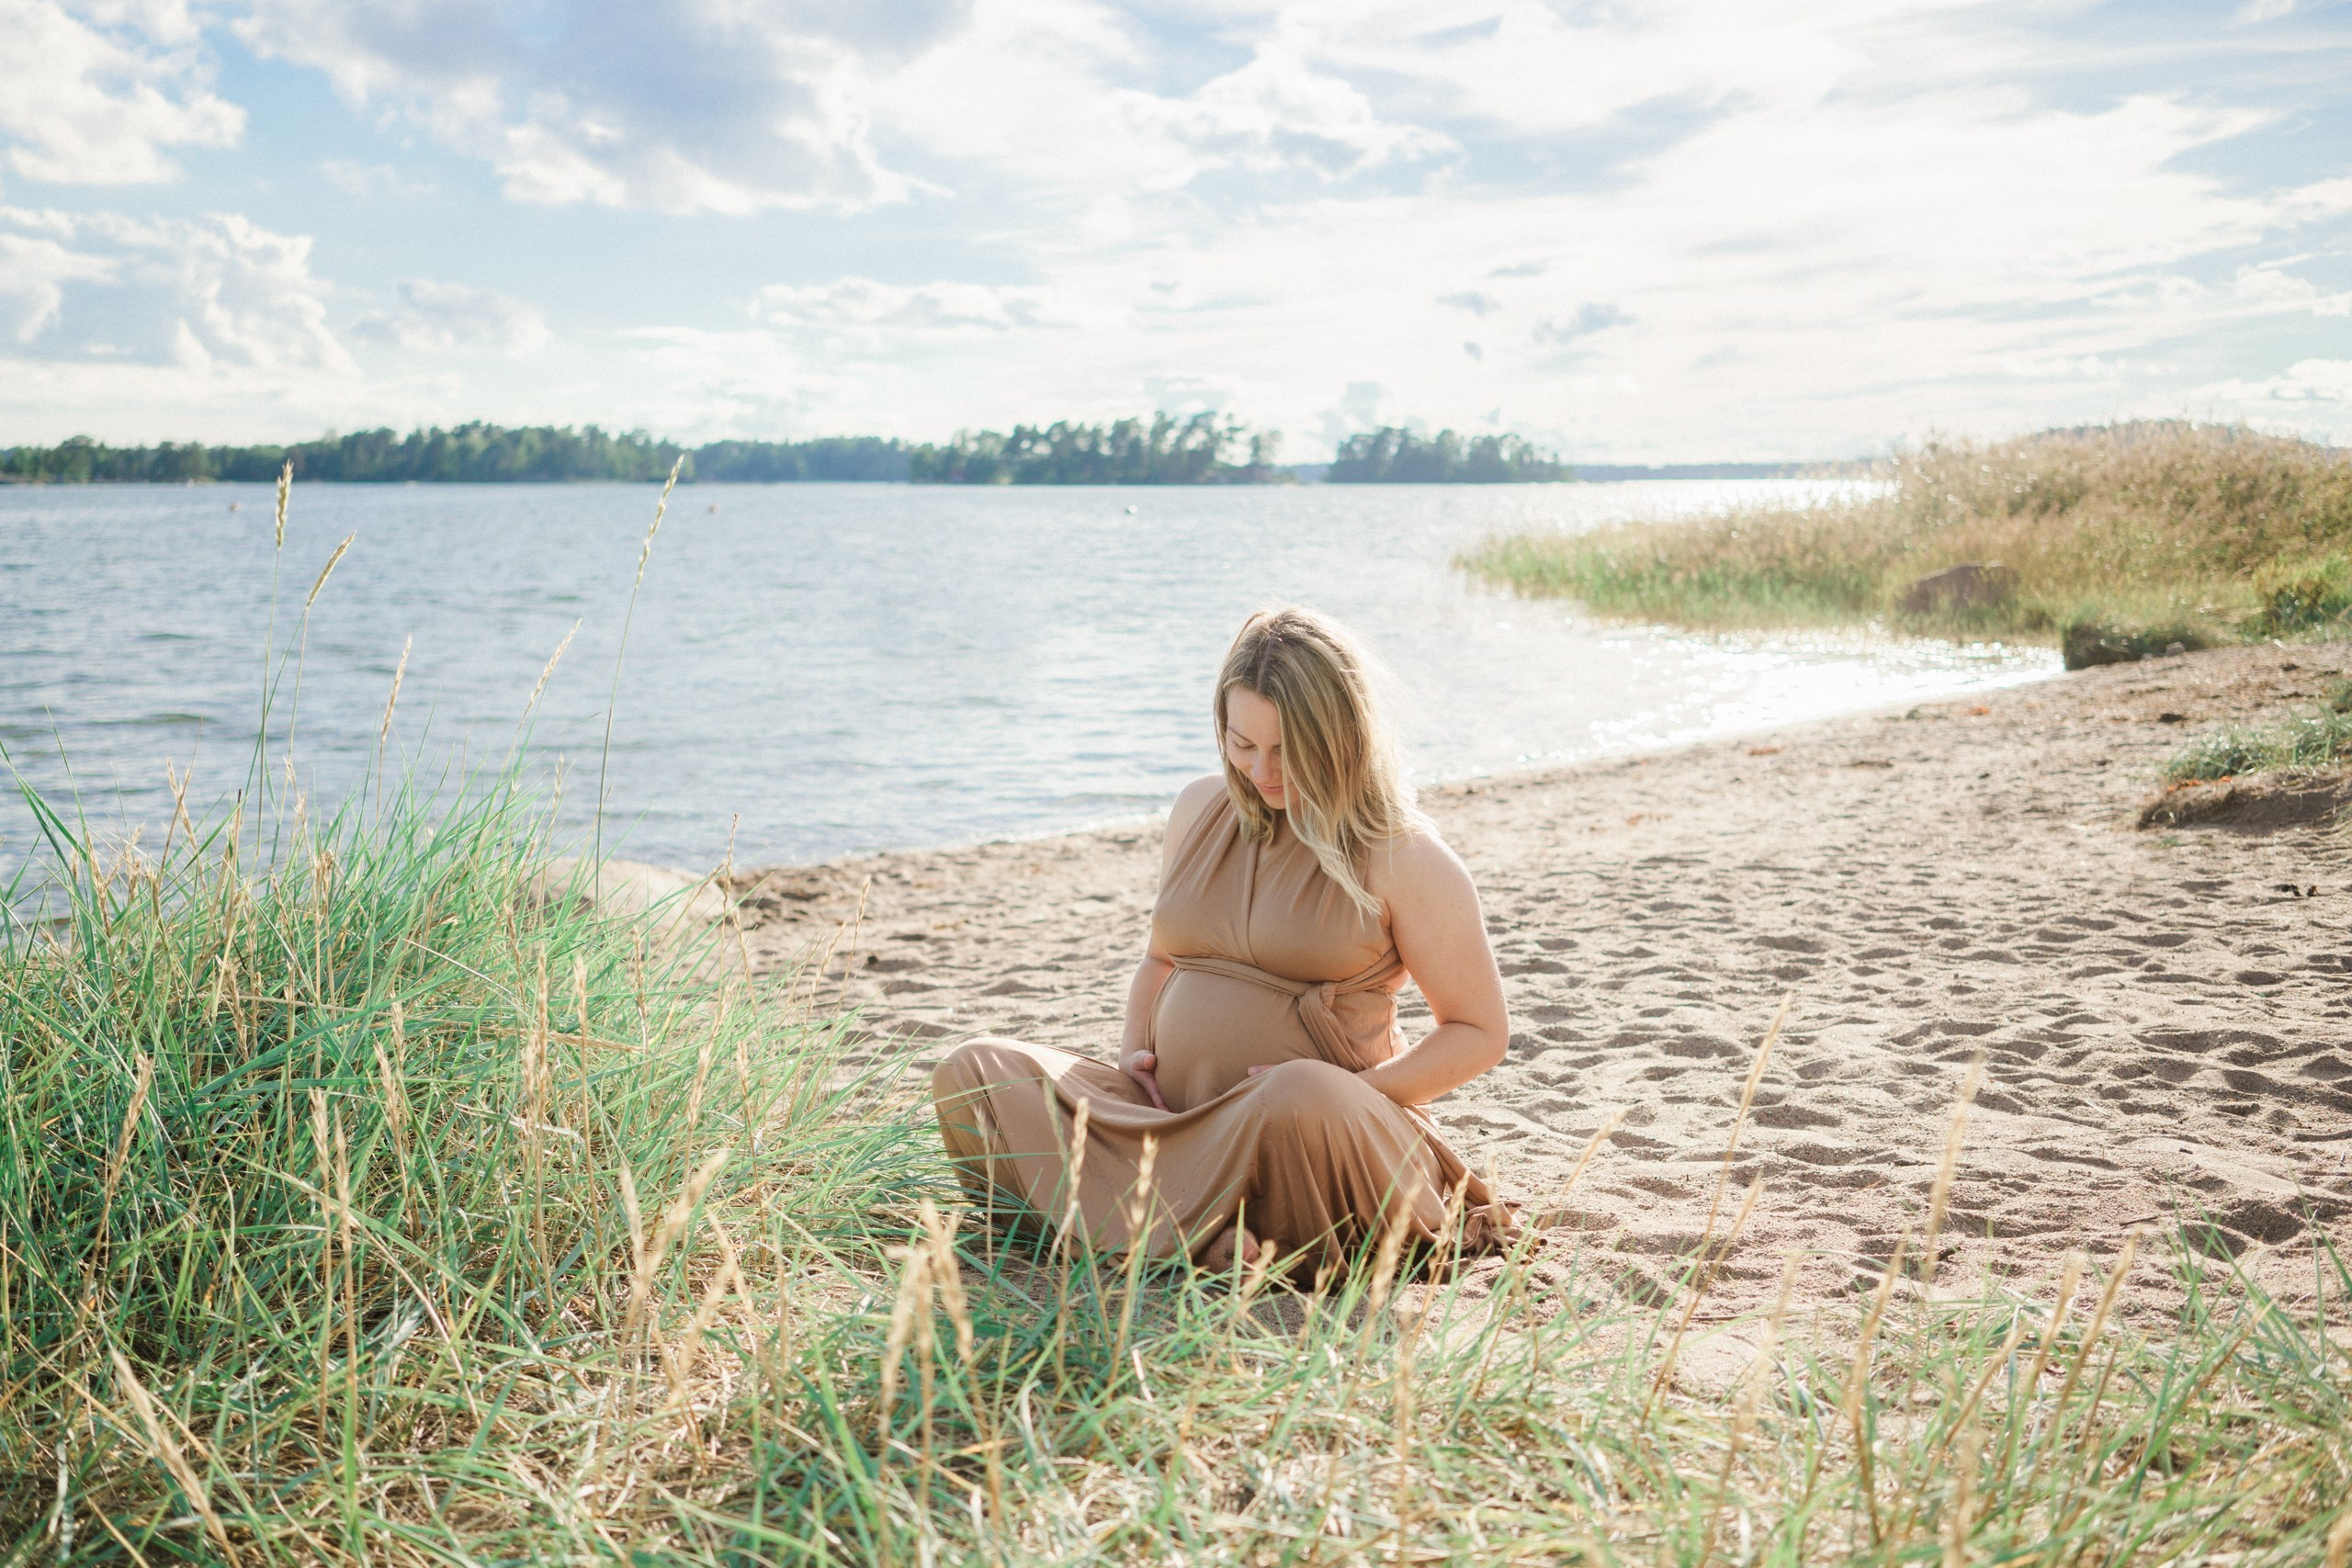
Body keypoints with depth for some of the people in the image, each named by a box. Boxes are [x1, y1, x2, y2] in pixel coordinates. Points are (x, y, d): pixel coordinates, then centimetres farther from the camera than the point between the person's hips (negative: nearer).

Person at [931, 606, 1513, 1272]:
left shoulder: (1401, 855, -5)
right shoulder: (1201, 807, 11)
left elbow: (1481, 1031, -2)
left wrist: (1347, 1094, -16)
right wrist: (1135, 1054, 5)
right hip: (1176, 1117, 6)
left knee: (1304, 1098, -42)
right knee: (971, 1073, -14)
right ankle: (1188, 1226, -29)